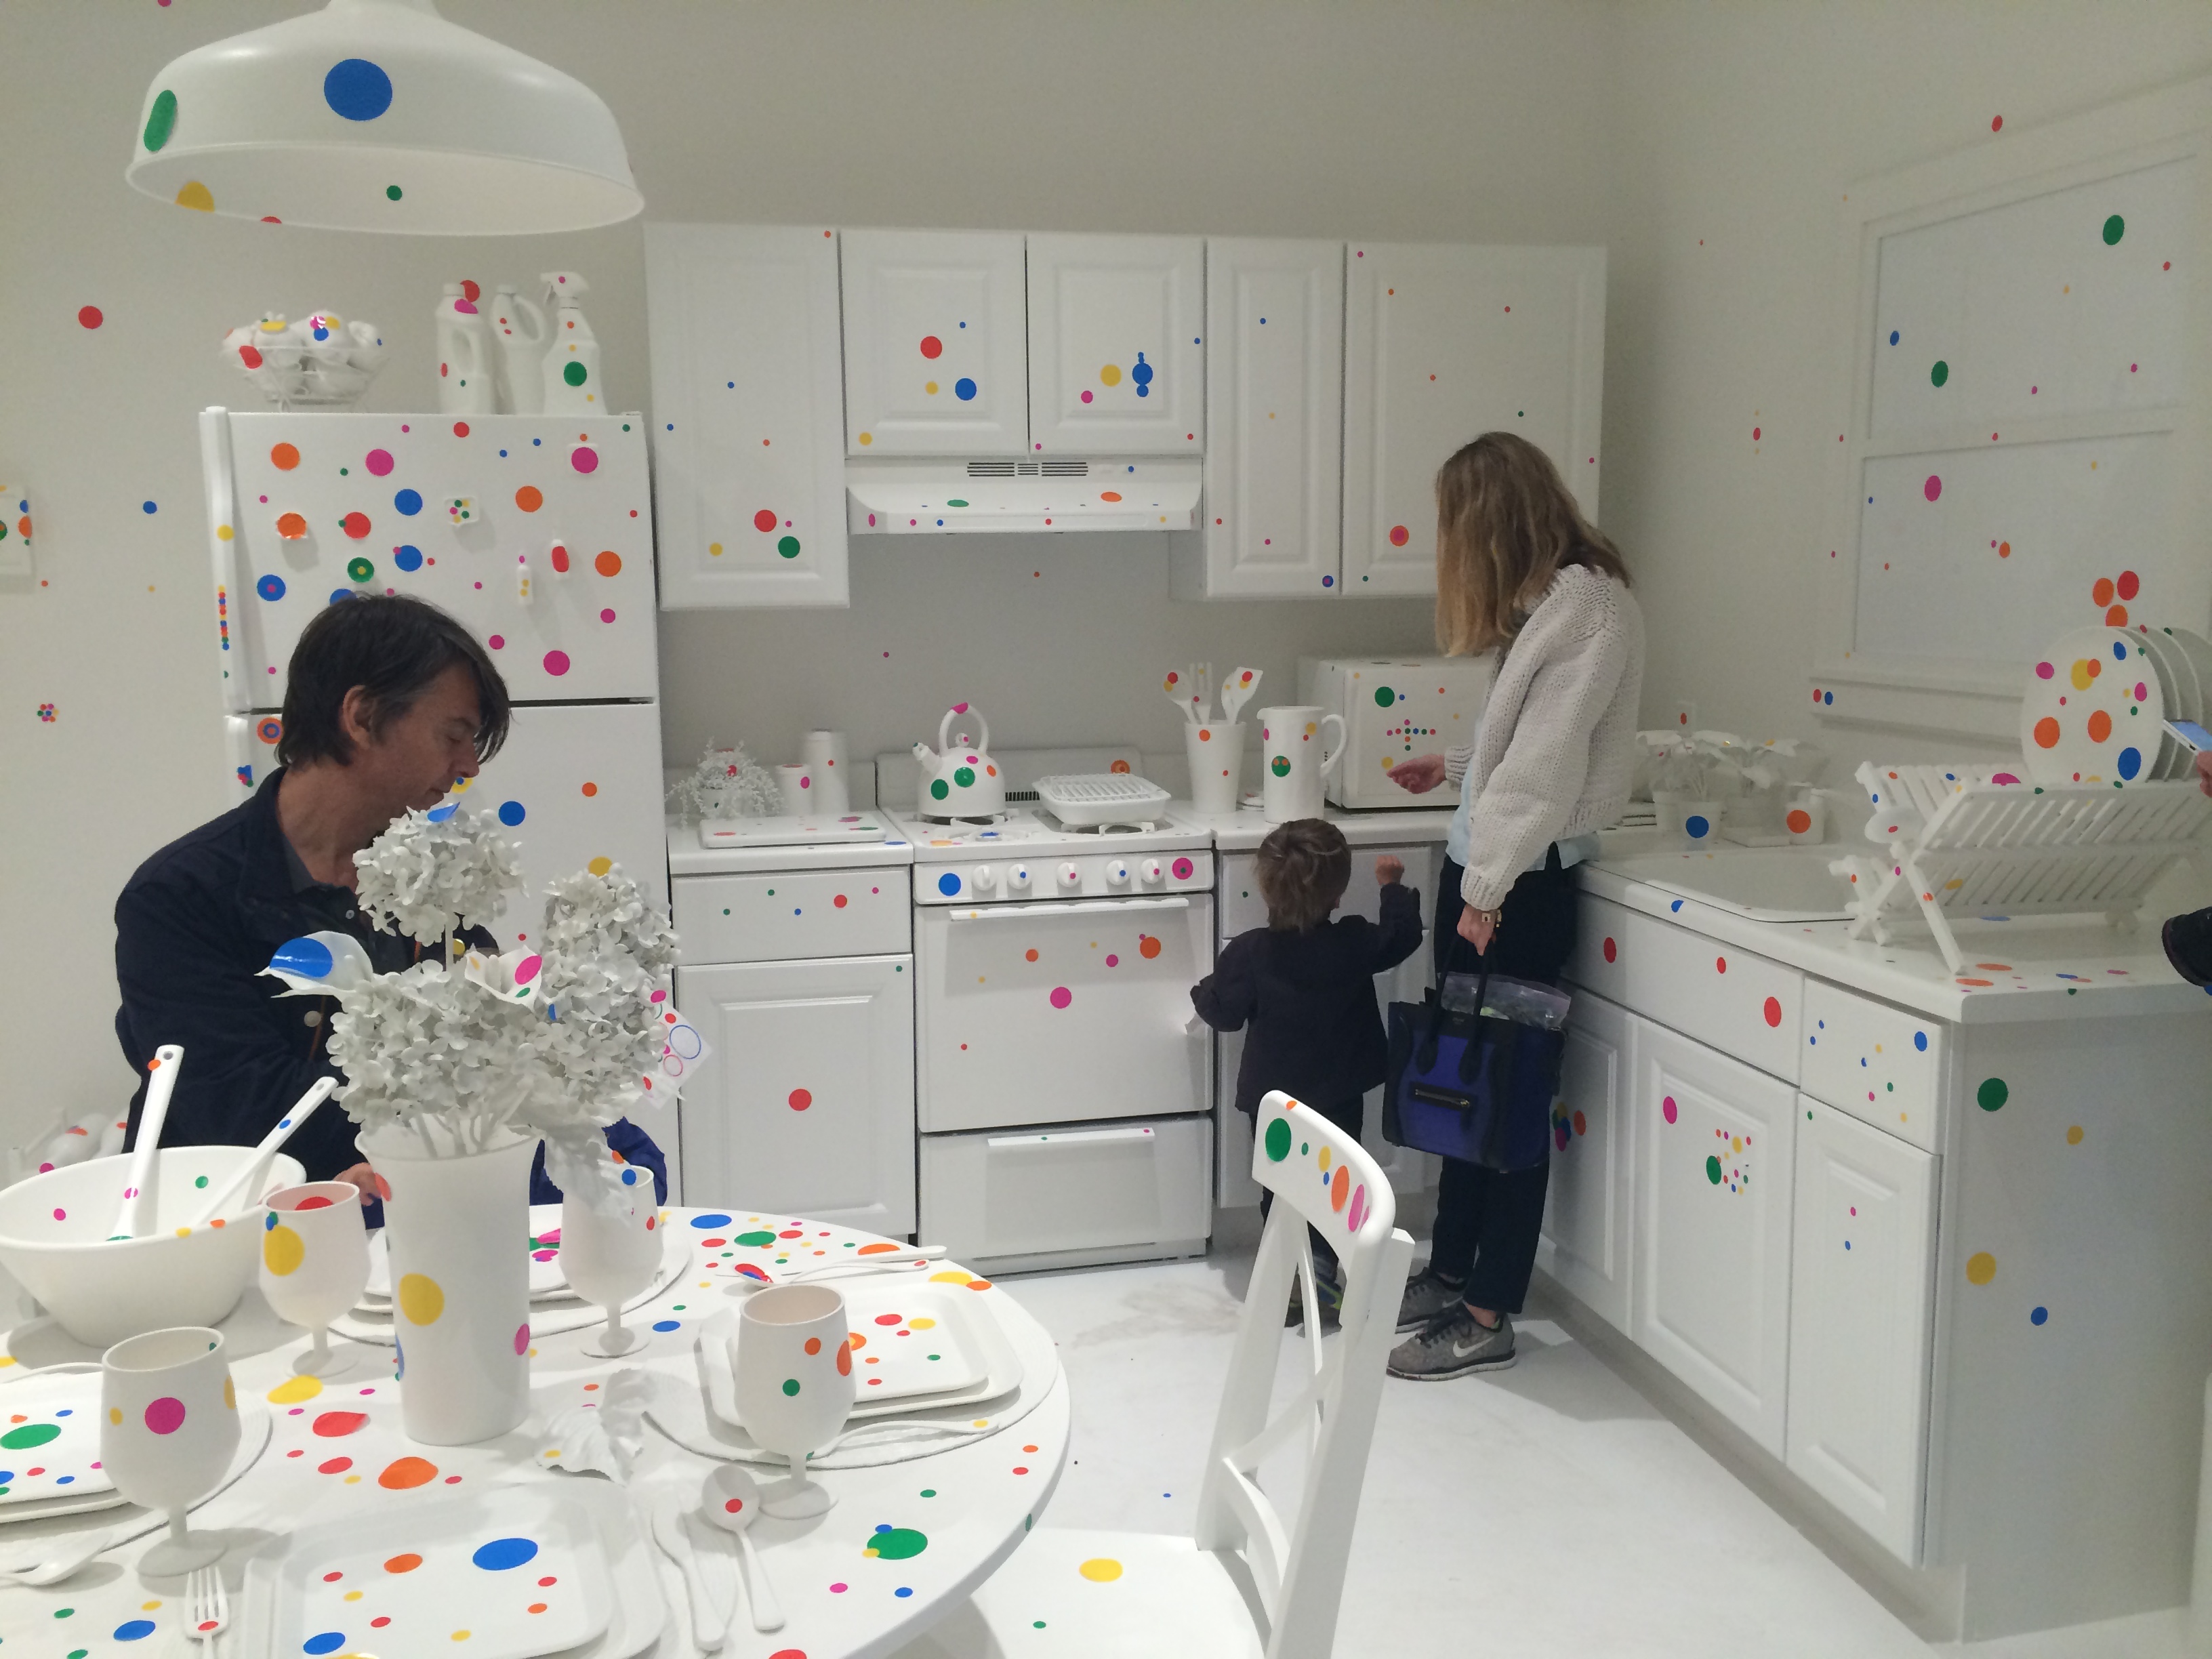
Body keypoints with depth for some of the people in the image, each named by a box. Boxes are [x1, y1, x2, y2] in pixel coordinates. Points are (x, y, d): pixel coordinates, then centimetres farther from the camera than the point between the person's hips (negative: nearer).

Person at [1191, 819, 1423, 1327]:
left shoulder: (1248, 952, -17)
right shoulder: (1356, 944, -14)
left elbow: (1225, 1013, -10)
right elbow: (1402, 937, 3)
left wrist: (1203, 993, 12)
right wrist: (1394, 887, 17)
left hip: (1272, 1099, 0)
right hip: (1338, 1098, 0)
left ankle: (1291, 1285, 18)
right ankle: (1321, 1278, 3)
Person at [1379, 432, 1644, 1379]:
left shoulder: (1587, 604, -16)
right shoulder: (1545, 601, 13)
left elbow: (1550, 758, -20)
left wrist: (1490, 885, -19)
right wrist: (1453, 769, 30)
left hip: (1519, 882, -9)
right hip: (1483, 867, 9)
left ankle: (1489, 1317, 10)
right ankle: (1451, 1271, 28)